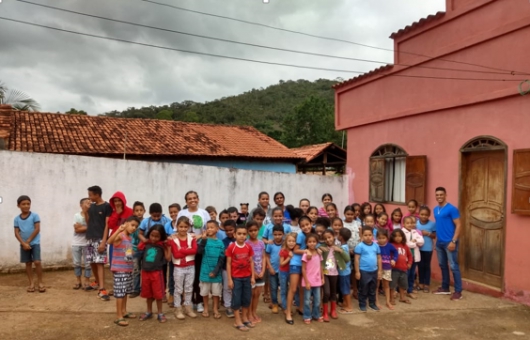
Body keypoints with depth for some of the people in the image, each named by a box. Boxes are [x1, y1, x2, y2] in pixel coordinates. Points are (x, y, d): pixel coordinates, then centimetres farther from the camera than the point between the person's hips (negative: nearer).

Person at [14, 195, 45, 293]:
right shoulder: (17, 219, 3)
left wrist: (28, 241, -10)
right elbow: (16, 233, 0)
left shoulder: (35, 215, -6)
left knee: (37, 262, -9)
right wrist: (24, 243, -12)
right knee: (28, 263, 9)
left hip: (35, 243, -3)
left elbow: (37, 229, -10)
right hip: (24, 245, 3)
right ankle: (31, 284, 16)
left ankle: (40, 283, 3)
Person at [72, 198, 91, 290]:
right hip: (76, 243, 1)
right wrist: (87, 227, -13)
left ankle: (87, 282, 9)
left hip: (87, 243, -1)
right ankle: (78, 281, 22)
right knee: (76, 263, 9)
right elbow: (77, 229, -11)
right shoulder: (76, 215, -3)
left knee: (87, 263, 1)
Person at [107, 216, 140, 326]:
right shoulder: (120, 235, -16)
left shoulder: (130, 238, 10)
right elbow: (109, 241, -39)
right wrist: (119, 230, -49)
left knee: (126, 291, 18)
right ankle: (119, 317, 3)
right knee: (120, 293, -4)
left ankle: (124, 312, 31)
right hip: (119, 270, -9)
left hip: (128, 269, 9)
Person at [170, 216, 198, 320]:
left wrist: (182, 250, -21)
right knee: (178, 289, 7)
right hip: (178, 268, -3)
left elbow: (195, 250, -16)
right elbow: (176, 254, -18)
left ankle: (188, 308, 24)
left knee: (189, 289, 12)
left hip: (190, 267, 3)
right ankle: (178, 310, 16)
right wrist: (188, 251, -18)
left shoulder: (191, 238, -1)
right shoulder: (173, 239, -8)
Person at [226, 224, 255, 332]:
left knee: (247, 298, 13)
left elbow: (251, 262, 5)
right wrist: (229, 279, -10)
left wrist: (252, 276, 3)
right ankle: (238, 322, 13)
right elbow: (228, 263, -9)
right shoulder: (231, 247, -12)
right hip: (236, 277, -4)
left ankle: (245, 318, 29)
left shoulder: (248, 247, 0)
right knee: (236, 298, 3)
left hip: (247, 277, 4)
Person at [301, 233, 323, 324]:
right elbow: (303, 269, -13)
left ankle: (316, 315, 30)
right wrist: (306, 282, -14)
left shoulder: (319, 254, 2)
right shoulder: (306, 255, -14)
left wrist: (322, 278, 8)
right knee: (307, 301, 6)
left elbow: (320, 267, 11)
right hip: (308, 281, -5)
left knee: (317, 300, 15)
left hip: (317, 281, 5)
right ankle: (307, 317, 18)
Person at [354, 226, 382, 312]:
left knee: (373, 289, 18)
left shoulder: (376, 245, 2)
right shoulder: (360, 246, -12)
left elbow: (379, 258, 9)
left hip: (374, 271, 5)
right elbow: (357, 259, -10)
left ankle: (372, 303, 33)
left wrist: (380, 270, 8)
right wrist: (357, 271, -11)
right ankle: (362, 304, 21)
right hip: (364, 271, -5)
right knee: (363, 289, 7)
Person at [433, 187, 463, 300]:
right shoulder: (435, 209, 11)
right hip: (439, 242, 8)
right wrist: (436, 238, 13)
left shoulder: (452, 209, -11)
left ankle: (458, 291, 0)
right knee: (442, 265, 15)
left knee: (453, 266, -5)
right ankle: (445, 288, 26)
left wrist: (453, 241, -19)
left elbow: (458, 225, -13)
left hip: (449, 242, -7)